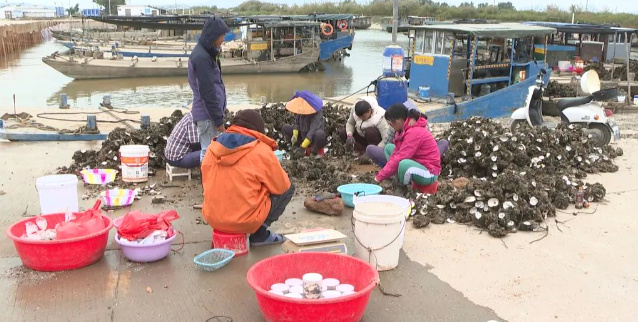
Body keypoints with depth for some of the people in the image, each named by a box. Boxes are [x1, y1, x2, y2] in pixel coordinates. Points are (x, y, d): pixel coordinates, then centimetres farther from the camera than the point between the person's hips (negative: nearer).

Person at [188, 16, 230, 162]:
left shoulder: (207, 53, 13)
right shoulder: (201, 57, -17)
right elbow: (207, 92, -19)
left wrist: (219, 114, 18)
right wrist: (218, 119, -16)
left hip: (209, 113, 10)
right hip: (207, 115, -10)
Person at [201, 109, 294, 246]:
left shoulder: (213, 147, 5)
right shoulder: (261, 151, -11)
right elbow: (281, 186, -4)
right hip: (246, 220, -7)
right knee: (288, 188, 10)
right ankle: (260, 234, 1)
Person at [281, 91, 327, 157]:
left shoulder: (317, 114, -27)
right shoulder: (300, 110, -10)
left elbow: (313, 131, -35)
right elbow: (297, 123, 3)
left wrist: (302, 147, -39)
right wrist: (295, 135, -17)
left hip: (314, 139, -6)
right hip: (303, 136, 6)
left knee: (319, 134, -39)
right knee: (285, 128, -6)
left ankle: (315, 151, -5)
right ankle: (307, 149, -2)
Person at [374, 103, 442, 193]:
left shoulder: (414, 132, -26)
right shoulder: (404, 129, 2)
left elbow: (399, 158, -28)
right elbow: (396, 152, 1)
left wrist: (380, 177, -21)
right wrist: (380, 174, -7)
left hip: (429, 172, -10)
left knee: (404, 164, -39)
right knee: (389, 148, 11)